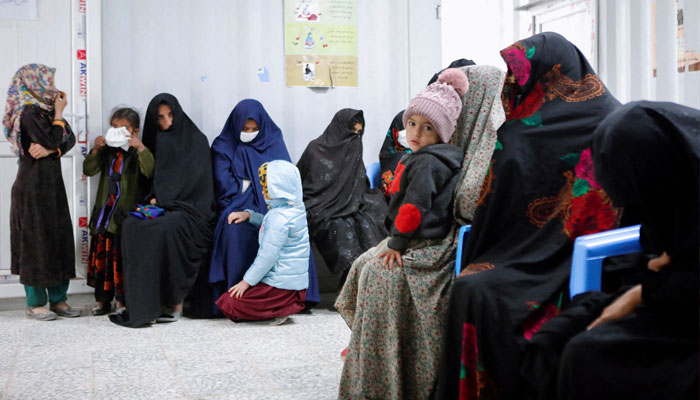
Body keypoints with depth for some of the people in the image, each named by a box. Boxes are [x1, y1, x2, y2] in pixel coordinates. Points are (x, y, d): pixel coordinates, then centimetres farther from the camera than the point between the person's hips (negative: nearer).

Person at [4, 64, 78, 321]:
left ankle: (58, 299, 14)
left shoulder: (45, 110, 13)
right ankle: (35, 303, 6)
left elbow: (70, 138, 4)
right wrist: (58, 113, -8)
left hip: (51, 183, 8)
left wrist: (49, 150, -14)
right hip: (34, 186, -8)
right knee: (36, 240, -3)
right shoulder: (28, 112, -12)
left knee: (59, 238, 7)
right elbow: (52, 140, -21)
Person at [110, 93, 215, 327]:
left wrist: (163, 201, -12)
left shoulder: (196, 140, 5)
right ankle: (143, 302, -25)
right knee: (131, 226, -26)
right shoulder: (156, 142, 20)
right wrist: (153, 199, -3)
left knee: (166, 228, -36)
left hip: (189, 208, -5)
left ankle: (173, 301, -27)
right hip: (159, 206, 5)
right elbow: (150, 179, 20)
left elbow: (196, 180, -4)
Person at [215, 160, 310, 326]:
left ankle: (281, 309, -8)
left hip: (281, 284, -10)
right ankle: (287, 304, 7)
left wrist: (247, 281, -15)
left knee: (229, 305, -8)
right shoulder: (296, 208, 9)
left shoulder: (280, 217, -21)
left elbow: (268, 256, -22)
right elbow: (268, 223, 28)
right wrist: (248, 214, 11)